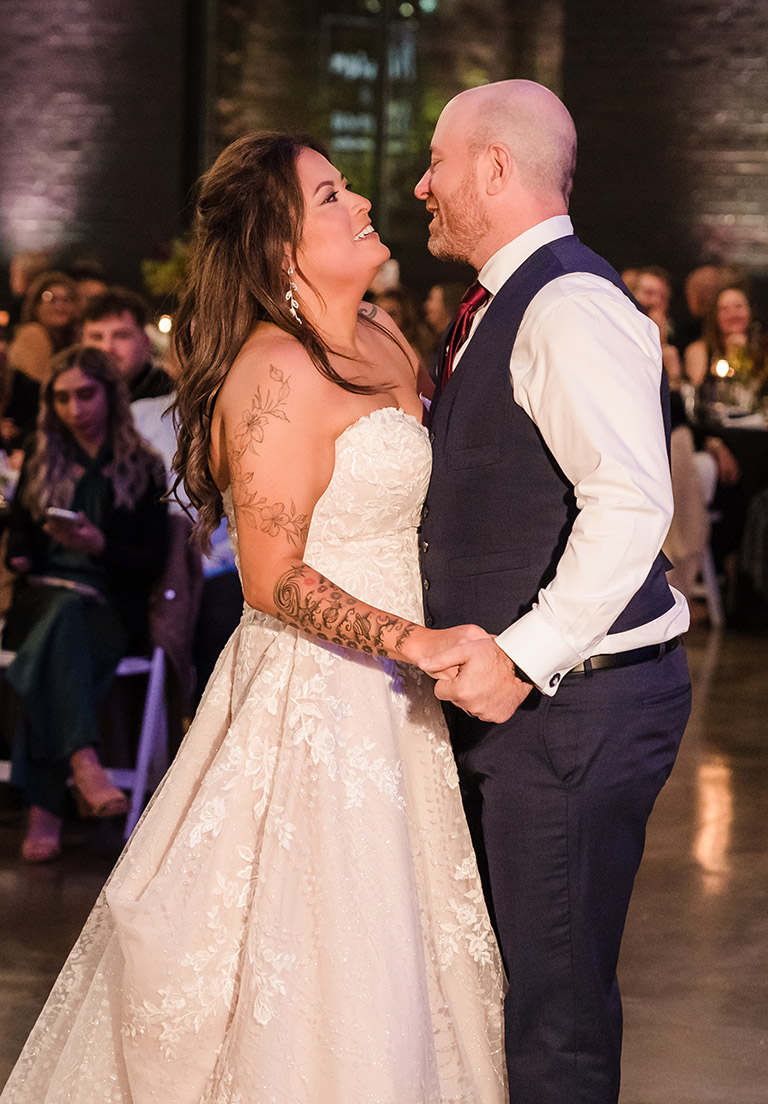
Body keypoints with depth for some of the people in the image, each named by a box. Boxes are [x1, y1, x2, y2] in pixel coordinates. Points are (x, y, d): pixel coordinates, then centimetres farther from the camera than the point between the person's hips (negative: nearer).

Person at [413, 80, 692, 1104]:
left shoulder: (570, 306, -18)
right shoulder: (505, 306, 15)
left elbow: (633, 502, -29)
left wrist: (524, 657, -29)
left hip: (576, 700, -10)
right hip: (512, 690, 10)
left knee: (555, 992, -3)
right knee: (508, 969, 20)